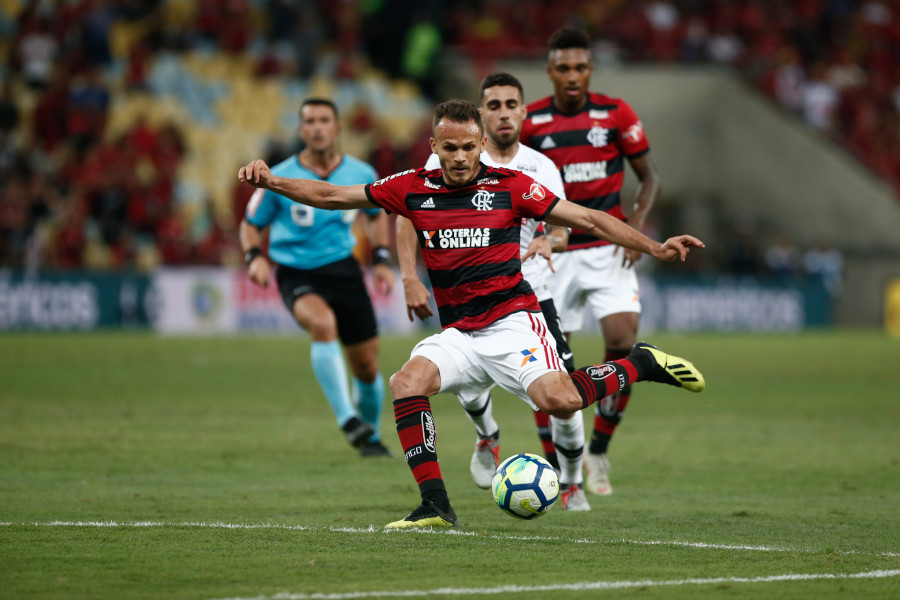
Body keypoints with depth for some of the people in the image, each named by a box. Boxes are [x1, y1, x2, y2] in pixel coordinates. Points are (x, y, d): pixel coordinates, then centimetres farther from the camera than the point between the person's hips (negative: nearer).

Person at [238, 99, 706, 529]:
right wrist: (271, 182, -1)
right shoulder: (413, 188, 5)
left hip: (511, 320, -4)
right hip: (457, 332, 4)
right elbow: (333, 196, 11)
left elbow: (588, 219, 1)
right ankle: (435, 505, -19)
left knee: (558, 401, -28)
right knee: (407, 382, -24)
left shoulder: (509, 186, -2)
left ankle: (640, 365, 1)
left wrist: (655, 248, -5)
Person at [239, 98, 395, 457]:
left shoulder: (361, 174, -1)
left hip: (343, 268, 3)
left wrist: (381, 259, 6)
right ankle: (346, 418, -32)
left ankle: (370, 436, 32)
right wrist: (255, 256, -16)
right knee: (323, 323, -36)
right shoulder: (279, 179, -9)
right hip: (297, 275, -3)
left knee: (367, 367, 4)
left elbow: (375, 215, 19)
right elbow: (251, 224, 4)